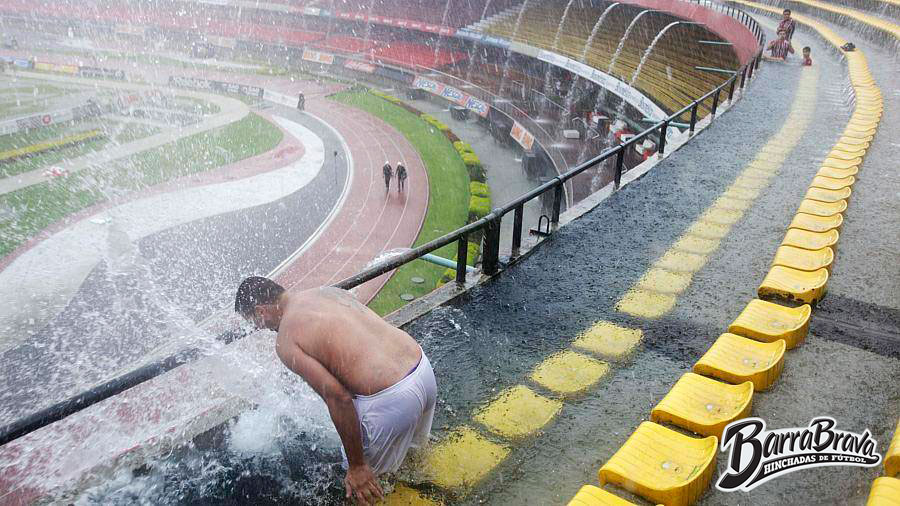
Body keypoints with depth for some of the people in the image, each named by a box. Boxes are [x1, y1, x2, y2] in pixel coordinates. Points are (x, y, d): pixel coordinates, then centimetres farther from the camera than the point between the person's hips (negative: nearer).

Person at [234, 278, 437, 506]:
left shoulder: (286, 341, -8)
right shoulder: (326, 290, 14)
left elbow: (338, 397, -16)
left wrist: (356, 466, -9)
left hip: (391, 399, -8)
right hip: (423, 367, 8)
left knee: (361, 480, 19)